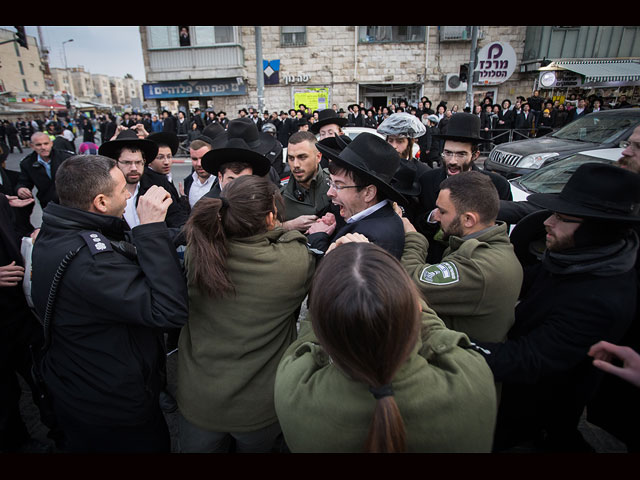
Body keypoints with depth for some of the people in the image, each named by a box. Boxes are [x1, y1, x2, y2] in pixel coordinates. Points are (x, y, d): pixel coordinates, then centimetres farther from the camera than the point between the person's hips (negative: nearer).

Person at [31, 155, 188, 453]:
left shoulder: (52, 236, -3)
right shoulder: (90, 258, -36)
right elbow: (171, 311, -40)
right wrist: (152, 228, -36)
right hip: (116, 410, -9)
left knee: (82, 445, 32)